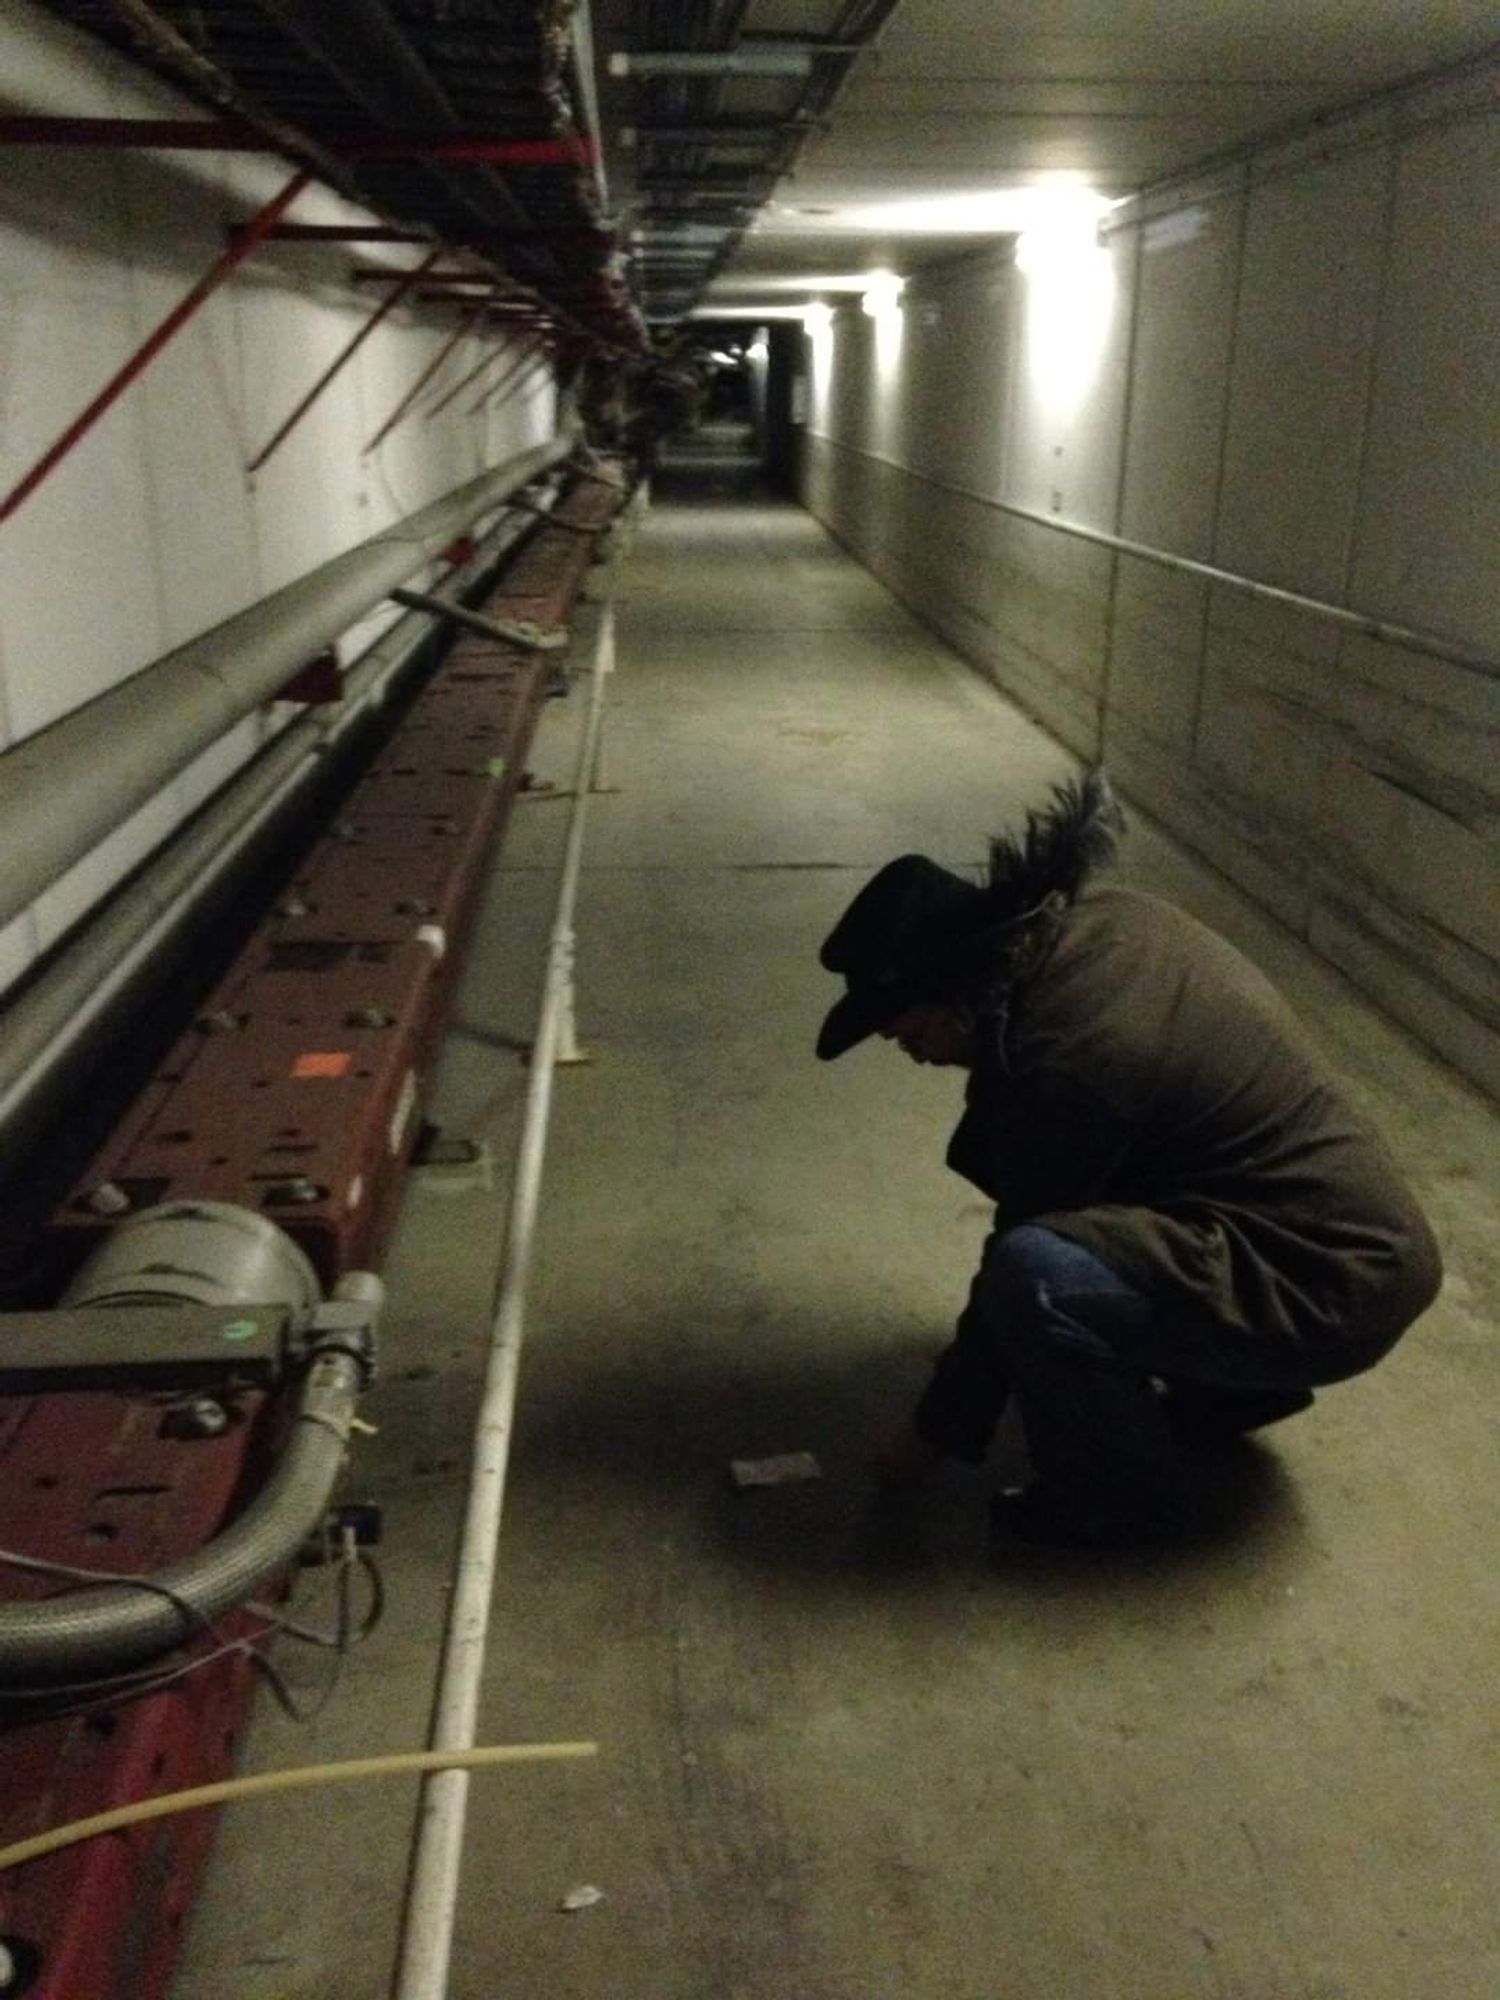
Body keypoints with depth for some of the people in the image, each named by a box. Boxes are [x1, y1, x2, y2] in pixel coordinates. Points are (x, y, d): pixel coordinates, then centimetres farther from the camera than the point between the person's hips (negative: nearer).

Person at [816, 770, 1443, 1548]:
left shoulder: (1063, 1066, -26)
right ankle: (1236, 1387, 23)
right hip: (1347, 1228, 10)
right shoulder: (1085, 917, -3)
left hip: (1333, 1288, -10)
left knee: (1033, 1271, -28)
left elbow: (1020, 1268, -15)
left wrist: (941, 1431, -1)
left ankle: (1133, 1490, -1)